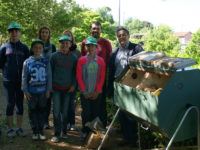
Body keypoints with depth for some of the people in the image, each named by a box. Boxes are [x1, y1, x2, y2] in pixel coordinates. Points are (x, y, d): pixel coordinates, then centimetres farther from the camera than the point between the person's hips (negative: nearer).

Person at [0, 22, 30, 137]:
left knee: (20, 103, 7)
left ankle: (19, 128, 17)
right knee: (11, 103, 1)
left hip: (21, 80, 2)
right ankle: (10, 129, 12)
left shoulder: (24, 48, 7)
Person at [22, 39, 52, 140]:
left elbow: (49, 77, 3)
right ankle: (35, 131, 20)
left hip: (43, 91, 1)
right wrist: (25, 91, -3)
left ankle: (41, 131, 21)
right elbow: (24, 77, 1)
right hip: (31, 92, 0)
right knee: (32, 111, 7)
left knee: (41, 110, 9)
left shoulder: (46, 61, 0)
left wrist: (48, 90, 1)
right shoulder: (27, 62, -2)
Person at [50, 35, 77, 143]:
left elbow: (75, 72, 8)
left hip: (68, 88, 1)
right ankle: (56, 133, 7)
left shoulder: (73, 57, 2)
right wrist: (50, 85, 3)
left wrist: (73, 85, 1)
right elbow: (50, 71, 4)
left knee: (65, 111, 7)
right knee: (56, 111, -3)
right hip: (56, 87, -1)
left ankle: (64, 132, 21)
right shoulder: (54, 56, -2)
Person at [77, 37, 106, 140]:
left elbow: (102, 77, 2)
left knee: (96, 112, 4)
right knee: (86, 112, 0)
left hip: (97, 93, 1)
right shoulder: (81, 60, 1)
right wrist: (84, 91, -5)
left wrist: (97, 91, -5)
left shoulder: (100, 61, 3)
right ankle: (85, 132, 16)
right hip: (85, 93, -1)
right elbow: (79, 77, 0)